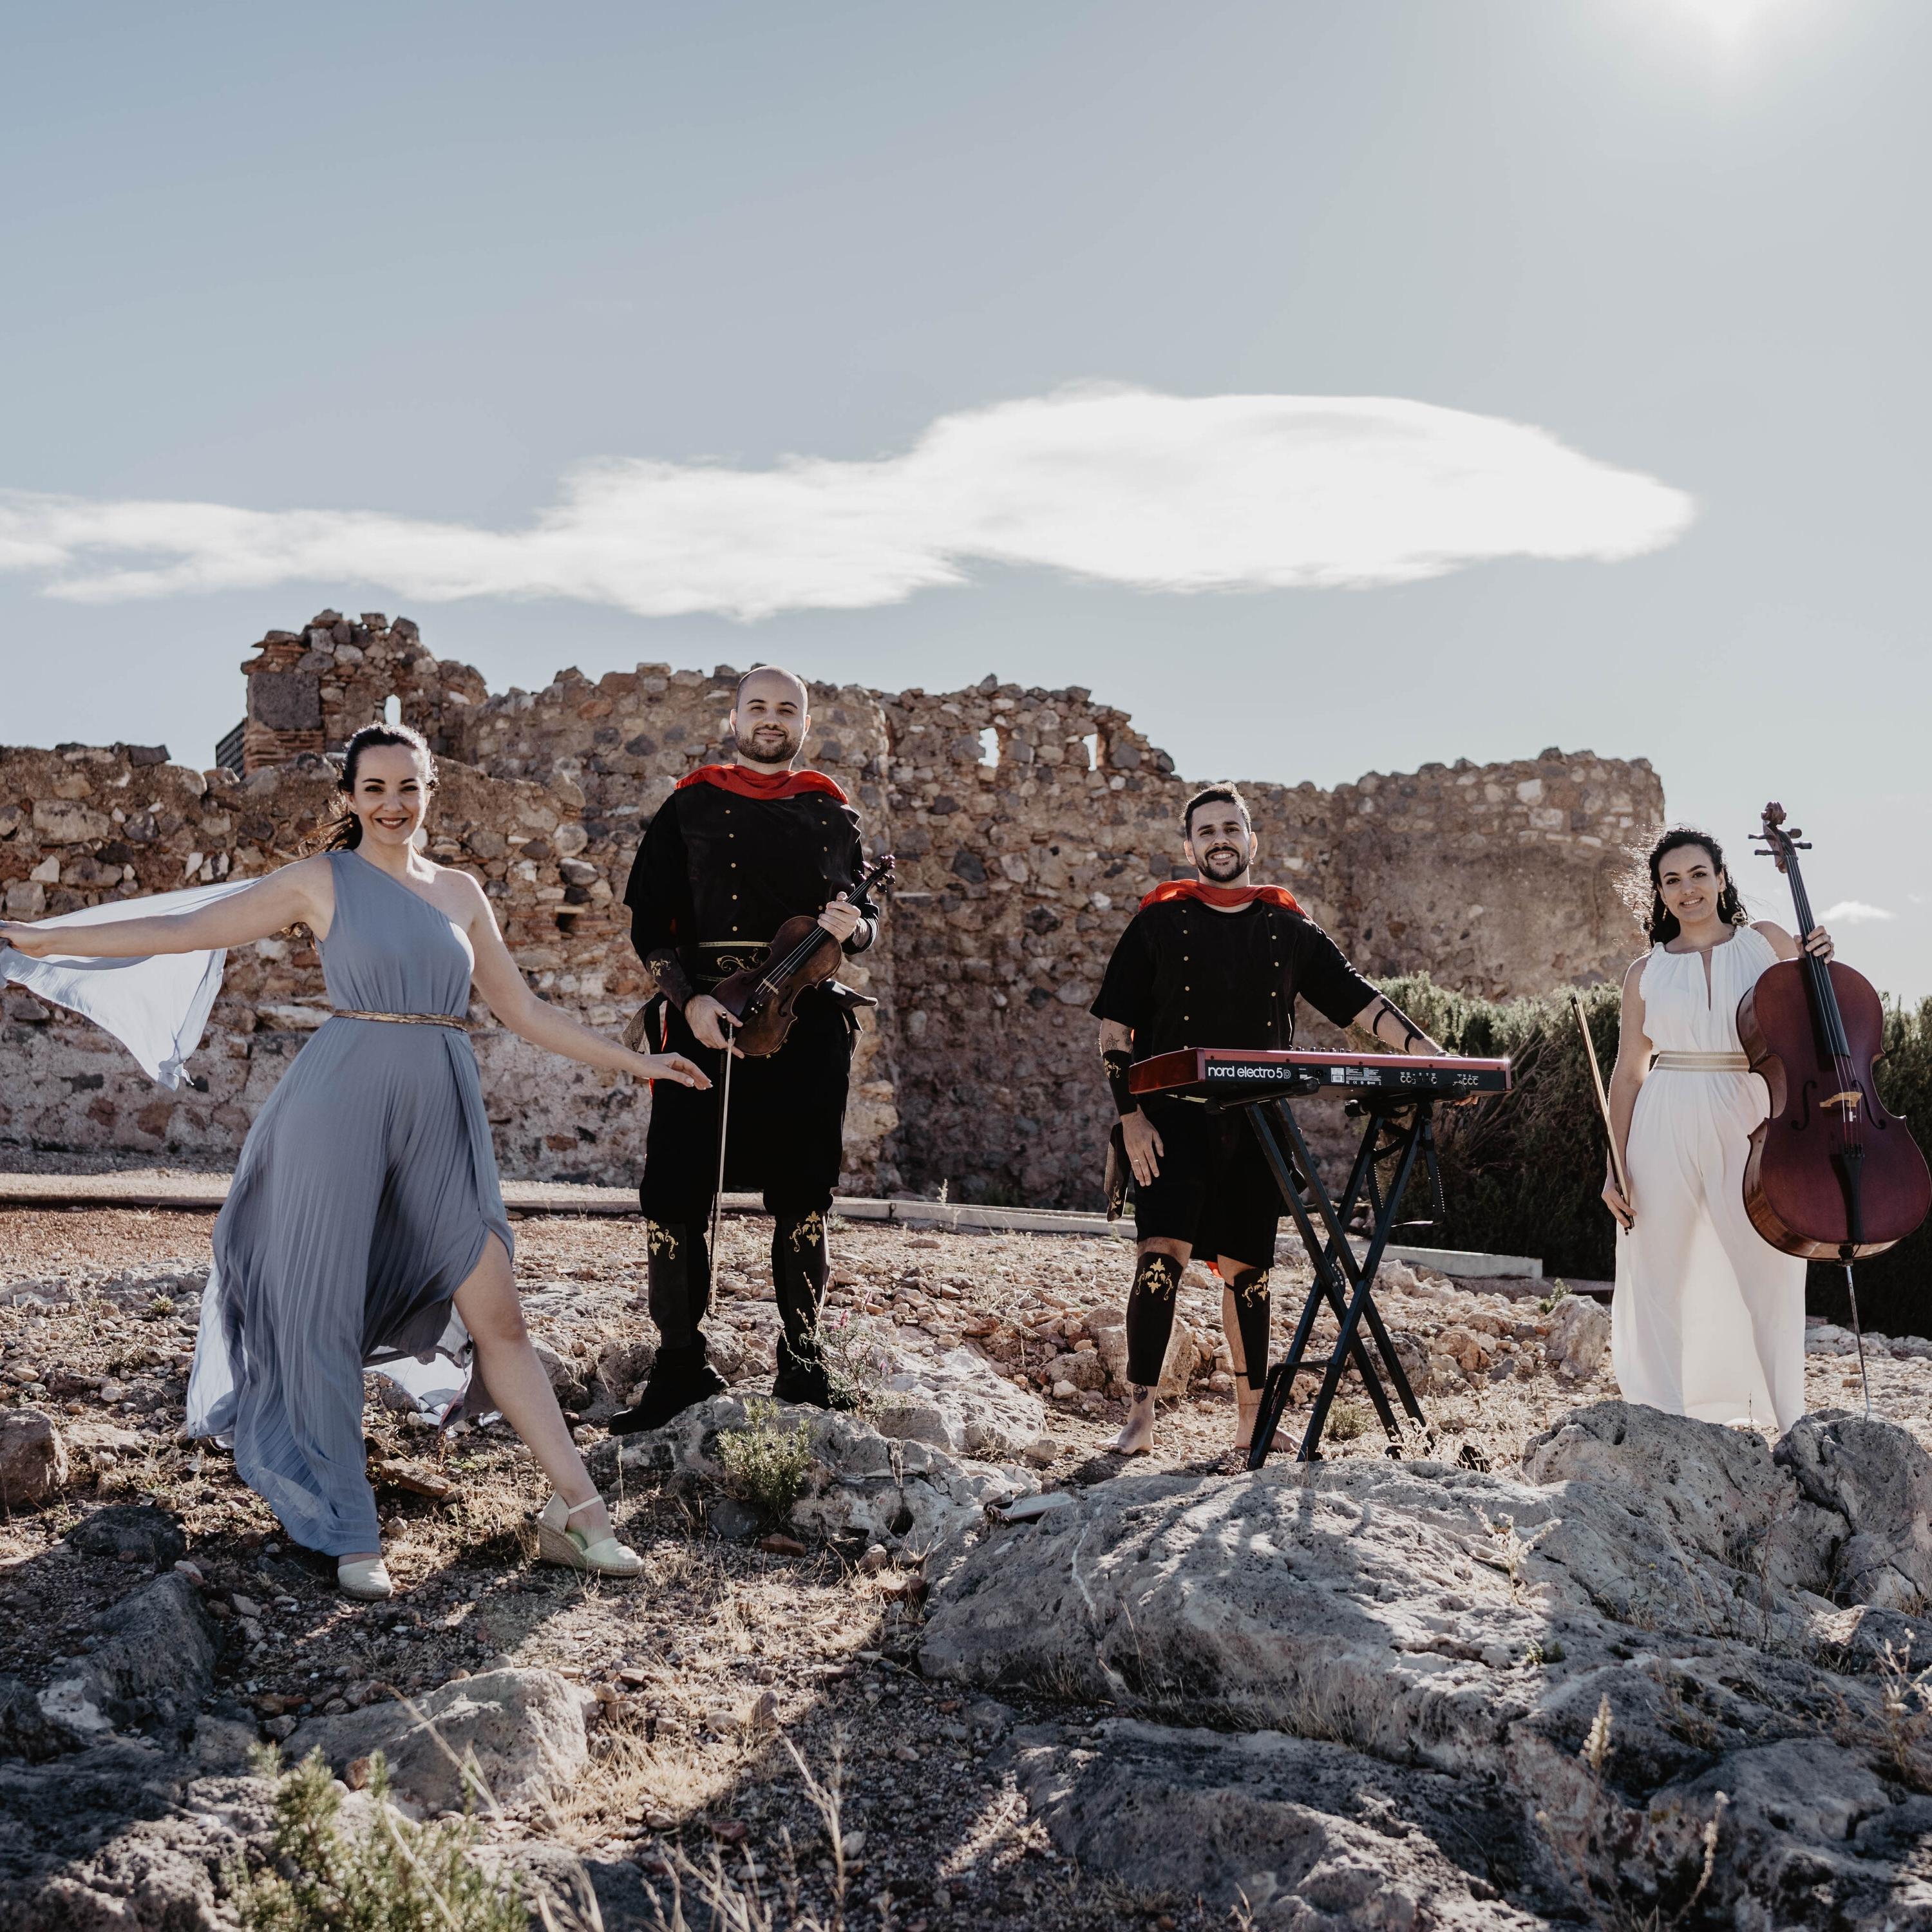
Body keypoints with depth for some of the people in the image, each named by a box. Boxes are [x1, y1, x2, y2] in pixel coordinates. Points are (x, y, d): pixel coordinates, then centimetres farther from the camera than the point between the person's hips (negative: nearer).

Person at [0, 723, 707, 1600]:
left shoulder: (460, 891, 14)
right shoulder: (321, 880, 4)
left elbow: (524, 1011, 18)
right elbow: (185, 928, 4)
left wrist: (635, 1061, 17)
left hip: (442, 1115, 3)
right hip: (344, 1103, -3)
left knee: (499, 1316, -1)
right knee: (326, 1315, -1)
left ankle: (576, 1511, 4)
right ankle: (350, 1534, 12)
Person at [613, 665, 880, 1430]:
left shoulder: (834, 814, 15)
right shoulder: (690, 806, 9)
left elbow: (864, 917, 18)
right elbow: (649, 920, 4)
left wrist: (852, 927, -7)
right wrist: (689, 999, -12)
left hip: (808, 1024, 2)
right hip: (705, 1017, -1)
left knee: (802, 1196, 5)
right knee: (673, 1194, -5)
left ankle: (802, 1363, 18)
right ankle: (681, 1366, 8)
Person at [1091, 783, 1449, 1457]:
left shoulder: (1288, 928, 11)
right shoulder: (1159, 922, 4)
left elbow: (1361, 1002, 8)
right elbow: (1115, 1027, 2)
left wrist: (1435, 1060, -3)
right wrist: (1130, 1115, -8)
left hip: (1258, 1124, 3)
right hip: (1175, 1117, -3)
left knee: (1247, 1270, 8)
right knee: (1161, 1256, -15)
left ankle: (1250, 1421, 19)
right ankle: (1140, 1419, -9)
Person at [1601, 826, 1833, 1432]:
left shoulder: (1766, 941, 9)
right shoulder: (1646, 973, 8)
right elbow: (1628, 1072, 9)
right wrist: (1615, 1169, 3)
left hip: (1747, 1123, -1)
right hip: (1667, 1127, 1)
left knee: (1772, 1275, -7)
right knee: (1659, 1279, 2)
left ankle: (1793, 1427, 4)